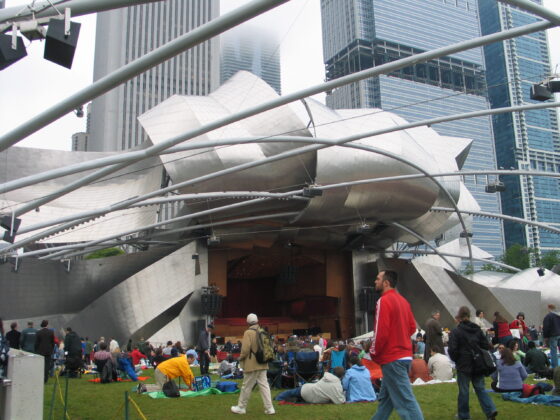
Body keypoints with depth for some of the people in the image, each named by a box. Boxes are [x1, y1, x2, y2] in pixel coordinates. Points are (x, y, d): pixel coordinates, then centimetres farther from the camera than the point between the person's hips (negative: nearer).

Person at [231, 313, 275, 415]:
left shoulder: (248, 332, -13)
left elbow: (245, 349, -16)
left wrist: (240, 358, 0)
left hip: (252, 364, -6)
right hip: (262, 364, 7)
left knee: (246, 387, 5)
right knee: (264, 385, 8)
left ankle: (241, 407, 16)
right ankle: (269, 408, 6)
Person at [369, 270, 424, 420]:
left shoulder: (384, 301, -14)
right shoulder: (402, 300, 12)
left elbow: (381, 331, -19)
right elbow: (412, 327, 16)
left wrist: (373, 353, -6)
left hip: (392, 358, -9)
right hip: (404, 355, 9)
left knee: (405, 400, -7)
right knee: (385, 397, 19)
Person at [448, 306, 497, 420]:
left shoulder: (455, 331, -12)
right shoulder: (477, 329, 4)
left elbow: (452, 350, -14)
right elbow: (486, 346, 6)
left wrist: (456, 360, 3)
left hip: (463, 365, -4)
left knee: (463, 390, 5)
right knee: (480, 388, 12)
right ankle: (490, 410, -2)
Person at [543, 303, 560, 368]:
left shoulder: (548, 316, -10)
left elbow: (545, 328, -13)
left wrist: (545, 337, -6)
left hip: (553, 336, -6)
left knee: (553, 351, -4)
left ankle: (554, 366, -4)